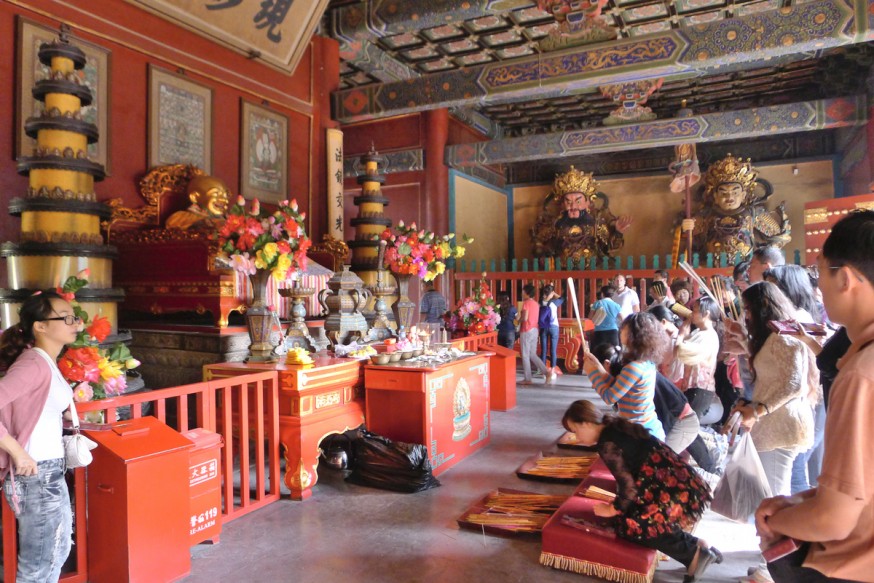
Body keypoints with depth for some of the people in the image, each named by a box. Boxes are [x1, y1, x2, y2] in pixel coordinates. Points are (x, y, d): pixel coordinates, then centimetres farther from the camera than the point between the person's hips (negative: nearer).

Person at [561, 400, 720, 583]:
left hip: (677, 490, -10)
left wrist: (613, 509, 4)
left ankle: (693, 551, -4)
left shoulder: (606, 444, -14)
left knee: (632, 526, -13)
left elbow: (628, 486, -12)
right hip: (681, 483, 10)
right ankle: (696, 547, 6)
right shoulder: (616, 427, 14)